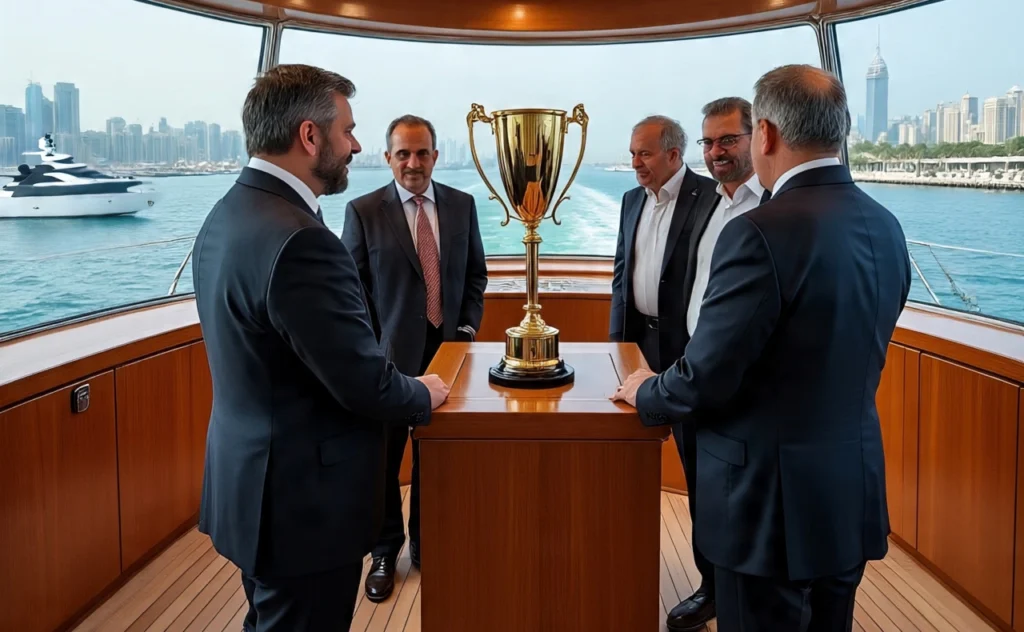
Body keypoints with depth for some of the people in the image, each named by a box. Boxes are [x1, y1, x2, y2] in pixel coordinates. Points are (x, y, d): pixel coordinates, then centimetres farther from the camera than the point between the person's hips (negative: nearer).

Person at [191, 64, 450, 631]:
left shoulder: (226, 216, 4)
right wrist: (425, 394, -3)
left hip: (249, 481, 10)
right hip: (305, 499, -9)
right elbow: (367, 384, -24)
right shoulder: (299, 240, -27)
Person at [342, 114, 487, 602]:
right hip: (389, 354, -2)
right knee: (382, 458, 9)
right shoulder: (363, 211, -5)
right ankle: (385, 552, 27)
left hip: (446, 348, 3)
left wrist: (469, 326, 1)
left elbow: (475, 273, 11)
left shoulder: (462, 205, 4)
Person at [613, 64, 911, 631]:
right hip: (855, 496, 8)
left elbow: (705, 380, -20)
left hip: (773, 500, -8)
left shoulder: (761, 232, -23)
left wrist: (645, 393, 0)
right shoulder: (885, 227, 3)